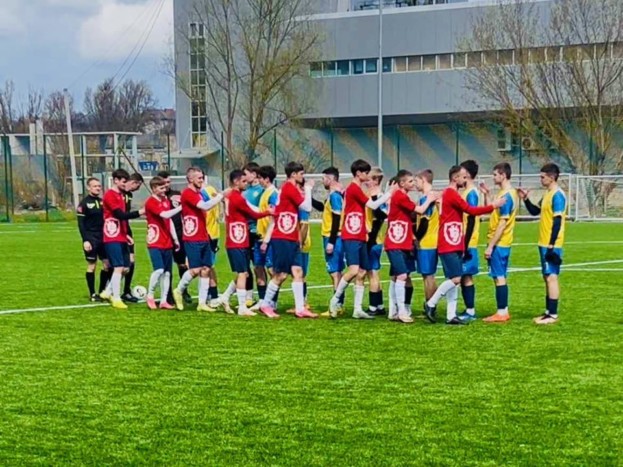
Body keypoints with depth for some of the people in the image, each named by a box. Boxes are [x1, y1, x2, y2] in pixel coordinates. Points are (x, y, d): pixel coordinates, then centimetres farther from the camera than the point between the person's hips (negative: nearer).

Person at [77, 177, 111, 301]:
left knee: (107, 264, 4)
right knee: (92, 265, -1)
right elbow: (81, 223, -10)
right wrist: (85, 240, -17)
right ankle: (92, 294, 7)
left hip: (103, 238, 6)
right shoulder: (84, 203, -7)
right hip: (91, 239, -6)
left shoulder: (102, 202, 11)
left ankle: (102, 291, 16)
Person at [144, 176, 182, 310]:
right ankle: (150, 296, 0)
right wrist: (180, 207, -24)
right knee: (159, 270, -19)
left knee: (167, 272, 6)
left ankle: (163, 301, 11)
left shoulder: (166, 201, 13)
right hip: (155, 243, -7)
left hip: (167, 243, 7)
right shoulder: (150, 202, -12)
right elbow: (165, 215, -25)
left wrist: (175, 239, 16)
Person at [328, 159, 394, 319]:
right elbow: (373, 205, -12)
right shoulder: (354, 188, -11)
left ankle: (358, 309, 7)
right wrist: (389, 193, -5)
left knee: (362, 273, 6)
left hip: (359, 237, 10)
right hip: (351, 237, -10)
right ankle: (335, 300, -5)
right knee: (354, 270, -18)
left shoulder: (356, 189, 18)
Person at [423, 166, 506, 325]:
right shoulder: (451, 194, -13)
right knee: (455, 278, -12)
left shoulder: (450, 194, 17)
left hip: (453, 245, 10)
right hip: (448, 245, -10)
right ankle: (431, 304, -1)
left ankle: (451, 315, 7)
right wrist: (493, 206, -11)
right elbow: (471, 210, -17)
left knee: (455, 279, 7)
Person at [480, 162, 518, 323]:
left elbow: (502, 224, -20)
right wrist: (487, 195, 12)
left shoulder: (506, 196, -17)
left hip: (498, 243, -10)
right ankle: (503, 311, 17)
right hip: (502, 243, 10)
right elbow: (491, 212, 21)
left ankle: (502, 313, -3)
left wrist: (490, 246, -19)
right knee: (500, 277, 13)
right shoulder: (508, 193, 12)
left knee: (499, 277, -5)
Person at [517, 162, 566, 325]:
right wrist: (526, 199, 11)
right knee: (547, 277, 13)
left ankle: (553, 315, -6)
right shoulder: (548, 194, 15)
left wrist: (551, 245, -22)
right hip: (544, 244, 10)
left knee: (551, 277, -8)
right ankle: (549, 311, 19)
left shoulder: (557, 195, -15)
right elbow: (535, 211, 27)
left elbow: (557, 222, -20)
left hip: (551, 245, -10)